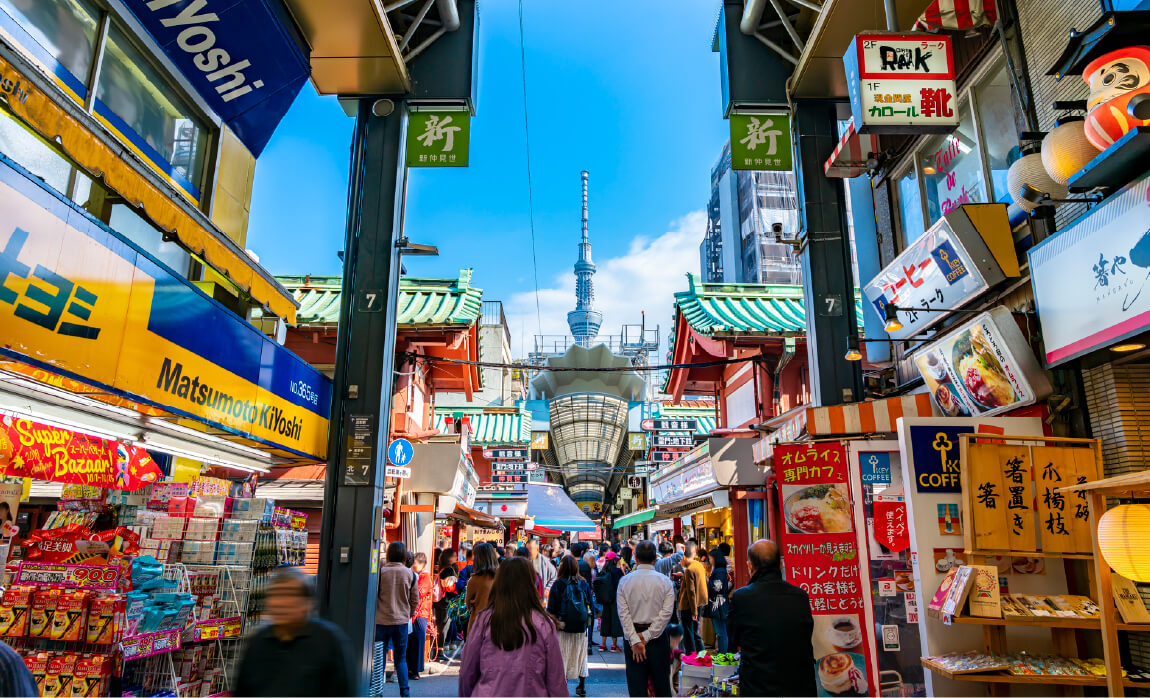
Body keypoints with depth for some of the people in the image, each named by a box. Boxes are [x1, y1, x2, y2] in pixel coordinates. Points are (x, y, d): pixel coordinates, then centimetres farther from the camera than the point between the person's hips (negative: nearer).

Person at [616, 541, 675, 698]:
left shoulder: (624, 581, -1)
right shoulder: (665, 581, -2)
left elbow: (623, 614, -8)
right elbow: (666, 613, -10)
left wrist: (635, 640, -10)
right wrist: (647, 636, -10)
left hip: (632, 635, 0)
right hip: (657, 638, 0)